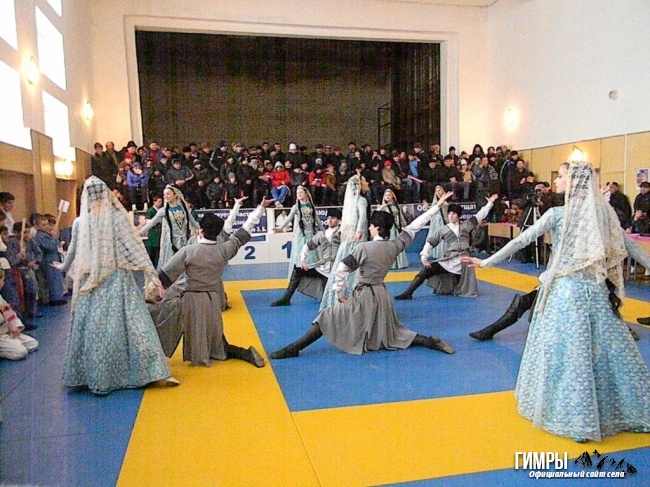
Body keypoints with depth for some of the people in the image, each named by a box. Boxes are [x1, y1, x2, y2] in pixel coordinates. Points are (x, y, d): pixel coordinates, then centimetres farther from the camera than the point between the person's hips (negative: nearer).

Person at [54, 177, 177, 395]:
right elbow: (135, 246, -8)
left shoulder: (80, 222, 1)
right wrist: (151, 272, -6)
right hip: (118, 280, -2)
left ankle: (86, 375, 21)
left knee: (92, 327, 9)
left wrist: (64, 267, 33)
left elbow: (73, 250, 13)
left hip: (90, 284, 2)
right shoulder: (119, 217, -6)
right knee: (132, 323, 0)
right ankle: (154, 371, 1)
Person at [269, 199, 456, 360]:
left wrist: (339, 293, -6)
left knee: (329, 318, -4)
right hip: (382, 295, 6)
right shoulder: (395, 246, -2)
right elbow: (414, 226, 6)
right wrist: (437, 205, 13)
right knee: (394, 334, 20)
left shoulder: (364, 247, -16)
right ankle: (430, 341, 5)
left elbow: (341, 270, -19)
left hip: (365, 296, -6)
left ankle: (294, 348, -9)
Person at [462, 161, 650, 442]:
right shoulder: (604, 211, 3)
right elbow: (623, 248, 7)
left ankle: (572, 415, 16)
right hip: (597, 290, 5)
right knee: (606, 349, 14)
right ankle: (621, 410, 27)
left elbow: (521, 241, -8)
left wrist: (487, 262, -2)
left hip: (565, 290, -4)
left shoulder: (557, 214, -10)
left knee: (567, 352, 5)